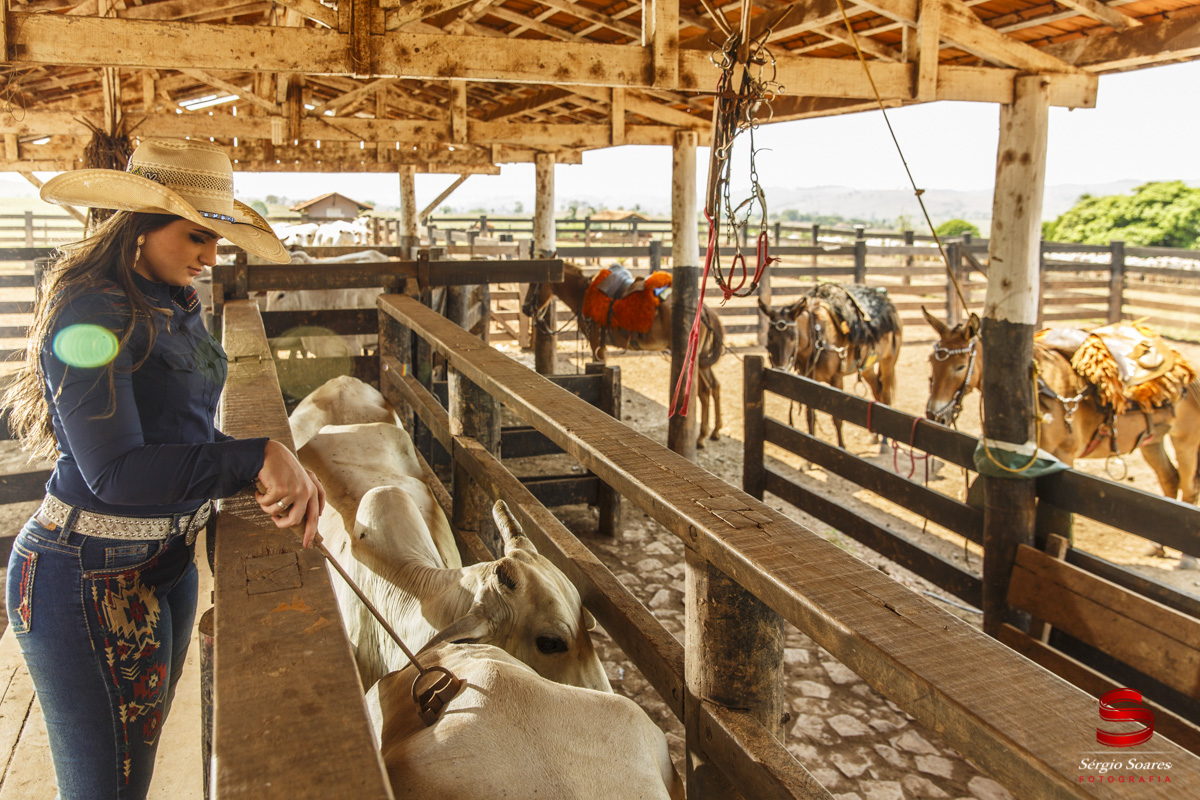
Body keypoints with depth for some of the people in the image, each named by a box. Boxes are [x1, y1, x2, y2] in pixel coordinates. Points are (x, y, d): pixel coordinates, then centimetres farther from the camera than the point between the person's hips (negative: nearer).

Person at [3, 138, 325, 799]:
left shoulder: (174, 304, 7)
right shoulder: (94, 314, -20)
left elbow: (189, 434, 4)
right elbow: (116, 473, -26)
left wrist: (285, 473, -12)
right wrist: (258, 458, -29)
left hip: (167, 563, 9)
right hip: (92, 580, -8)